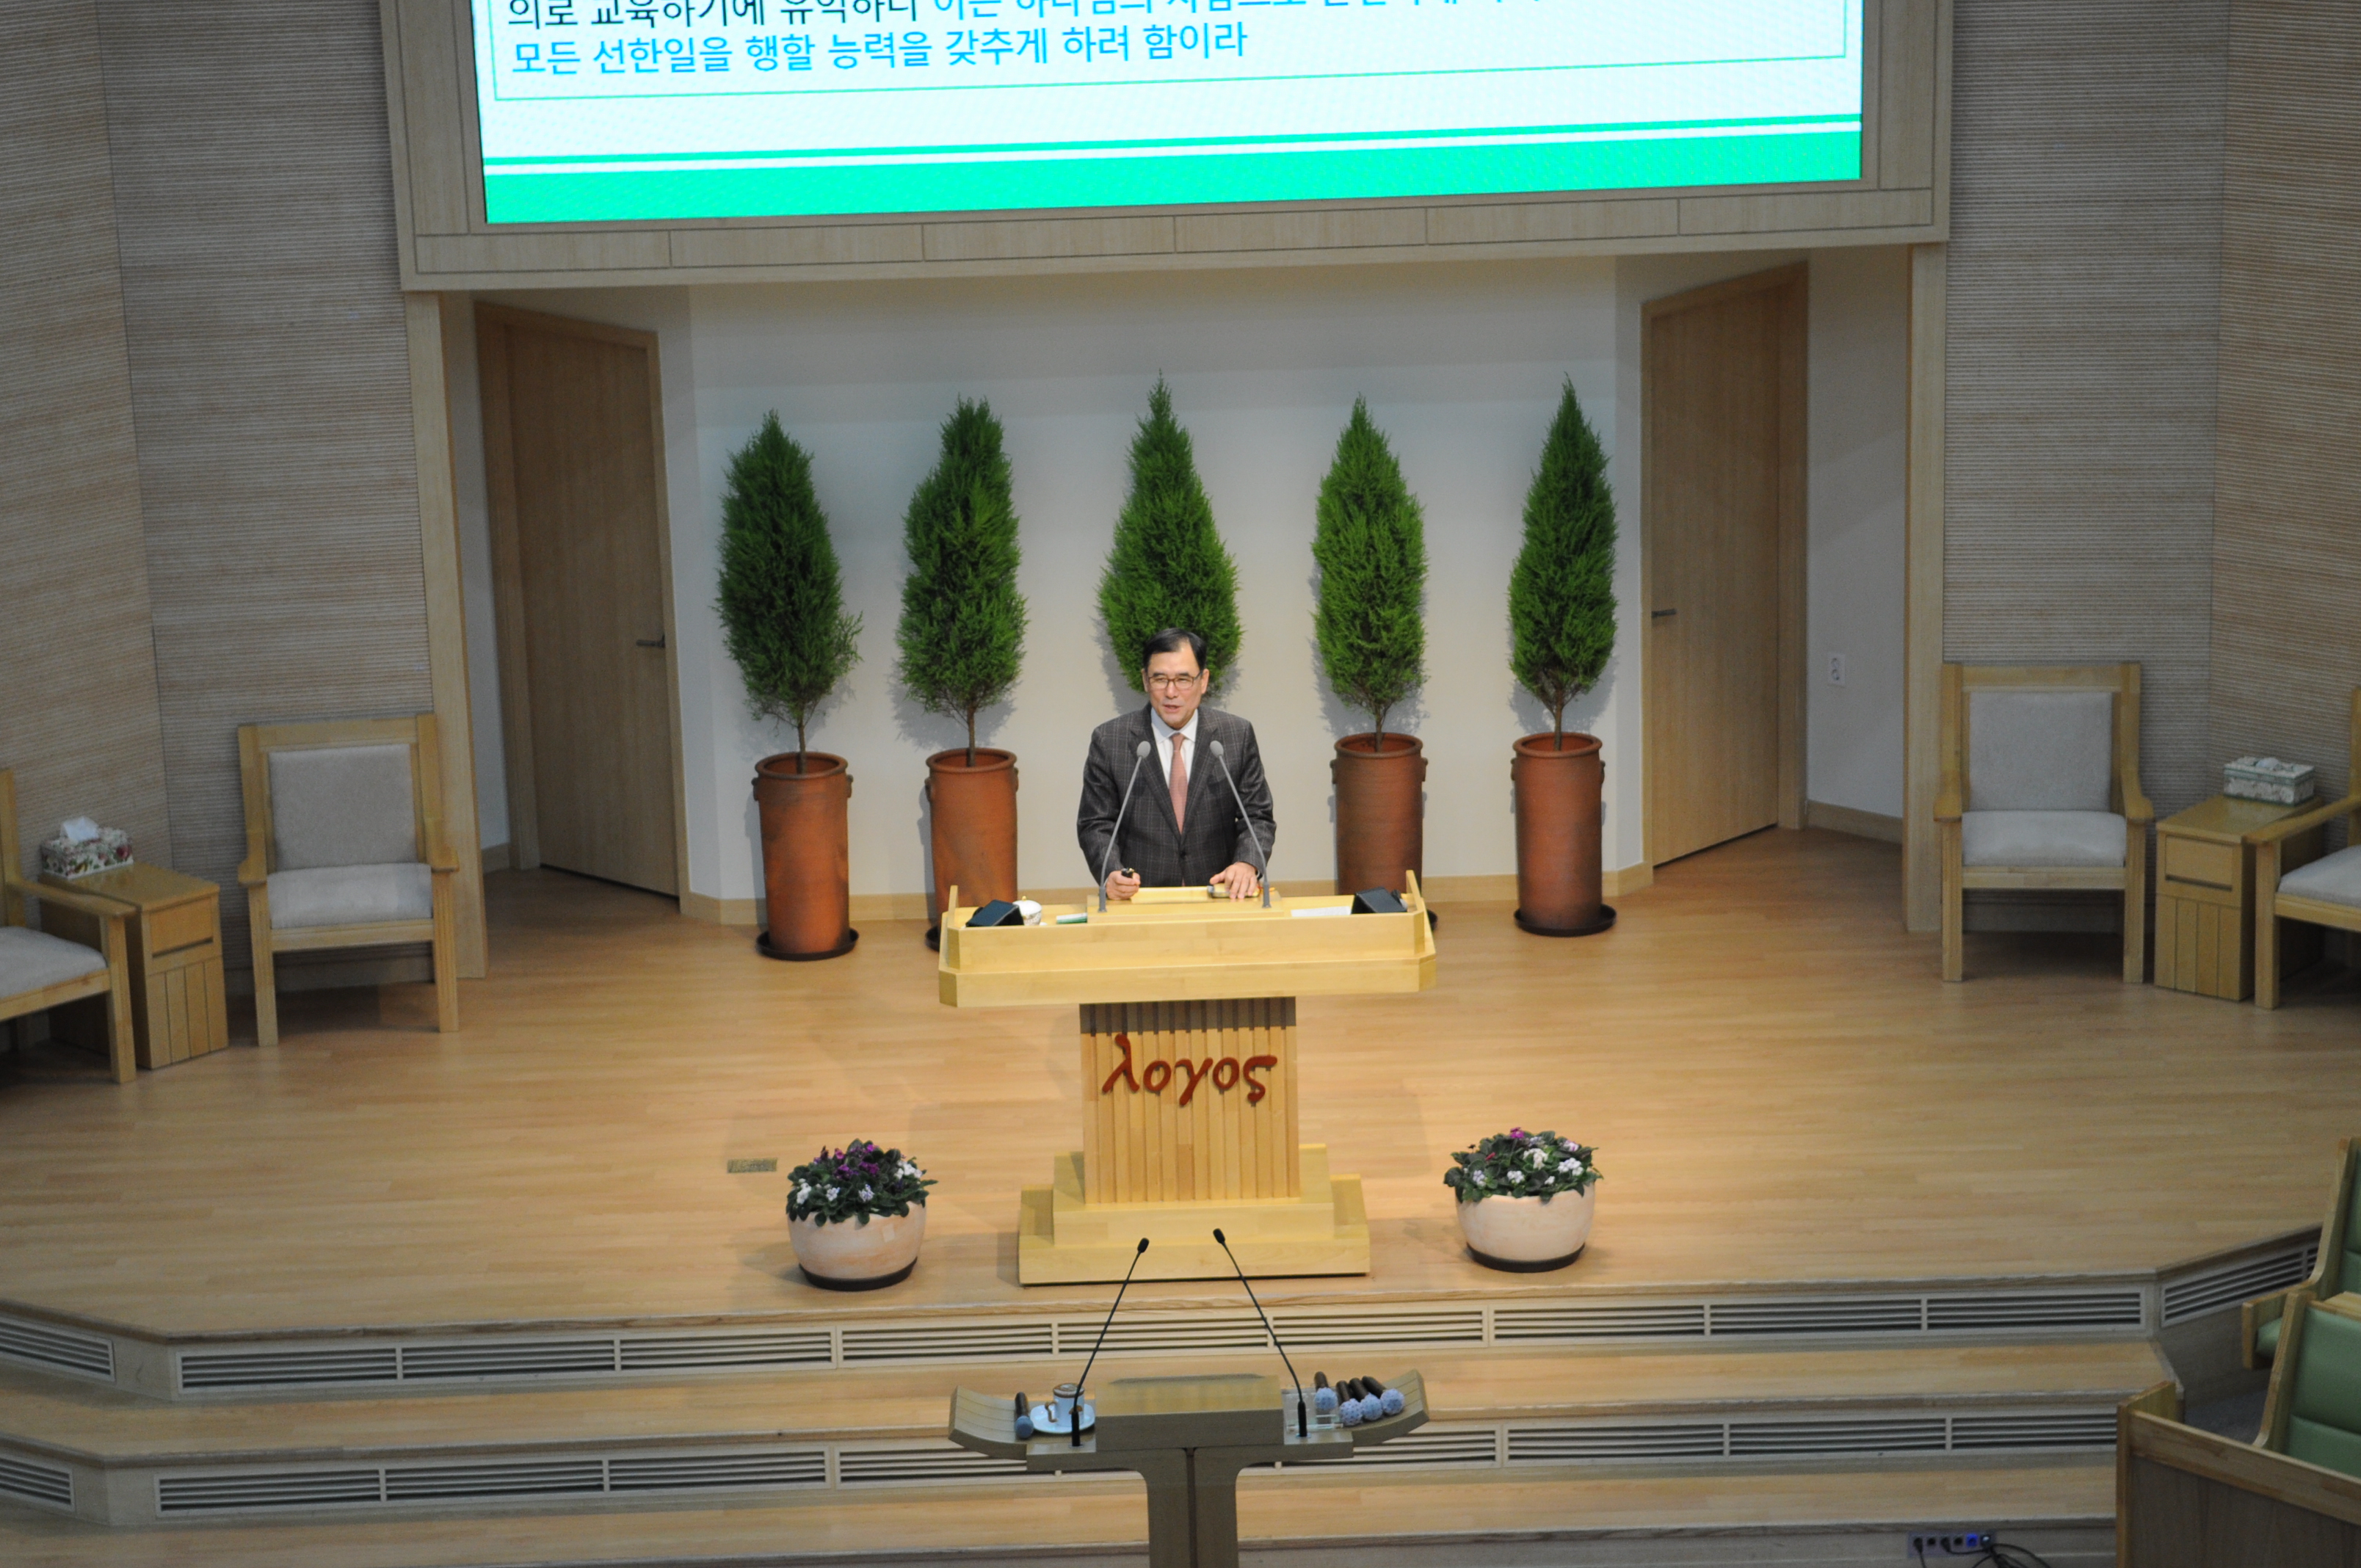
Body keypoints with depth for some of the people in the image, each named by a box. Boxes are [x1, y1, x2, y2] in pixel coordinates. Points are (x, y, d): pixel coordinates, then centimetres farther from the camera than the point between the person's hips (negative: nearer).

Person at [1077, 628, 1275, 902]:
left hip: (1219, 900, 0)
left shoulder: (1238, 735, 8)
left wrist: (1247, 864, -10)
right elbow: (1095, 825, 6)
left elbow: (1257, 817, 10)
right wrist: (1112, 874, -13)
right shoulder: (1108, 741, 4)